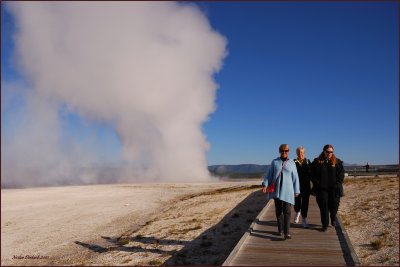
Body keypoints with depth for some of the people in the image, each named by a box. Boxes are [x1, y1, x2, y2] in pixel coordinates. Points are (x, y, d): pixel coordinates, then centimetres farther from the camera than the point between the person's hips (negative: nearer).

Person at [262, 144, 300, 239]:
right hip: (276, 190, 2)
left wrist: (296, 191, 4)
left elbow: (295, 178, 5)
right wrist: (265, 184, -7)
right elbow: (269, 174, 4)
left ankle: (287, 232, -9)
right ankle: (280, 229, 22)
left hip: (287, 191, -2)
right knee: (278, 211, 9)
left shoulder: (292, 163, 3)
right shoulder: (274, 162, 6)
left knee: (286, 211, -8)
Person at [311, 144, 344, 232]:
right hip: (322, 189, -1)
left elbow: (341, 174, 5)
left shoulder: (337, 162, 6)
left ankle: (333, 219, 35)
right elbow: (313, 175, 3)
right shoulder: (317, 162, 2)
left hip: (334, 189, 1)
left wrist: (337, 184, -4)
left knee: (334, 205, 6)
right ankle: (325, 225, 10)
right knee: (323, 206, 0)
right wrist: (317, 184, -6)